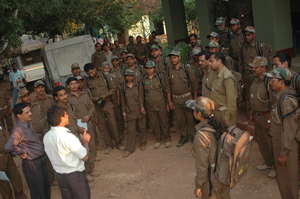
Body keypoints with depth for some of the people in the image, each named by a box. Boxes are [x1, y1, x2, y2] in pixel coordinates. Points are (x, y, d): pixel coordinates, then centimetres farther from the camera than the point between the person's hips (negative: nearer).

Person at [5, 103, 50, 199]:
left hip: (41, 160, 8)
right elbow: (9, 147, -31)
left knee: (46, 189, 21)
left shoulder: (27, 125, 5)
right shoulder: (19, 129, -21)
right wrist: (23, 154, -17)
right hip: (32, 164, -8)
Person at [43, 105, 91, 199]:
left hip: (59, 175, 7)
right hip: (75, 175, -7)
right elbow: (85, 156, -21)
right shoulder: (68, 136, -27)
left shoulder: (46, 136, -4)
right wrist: (85, 141, -3)